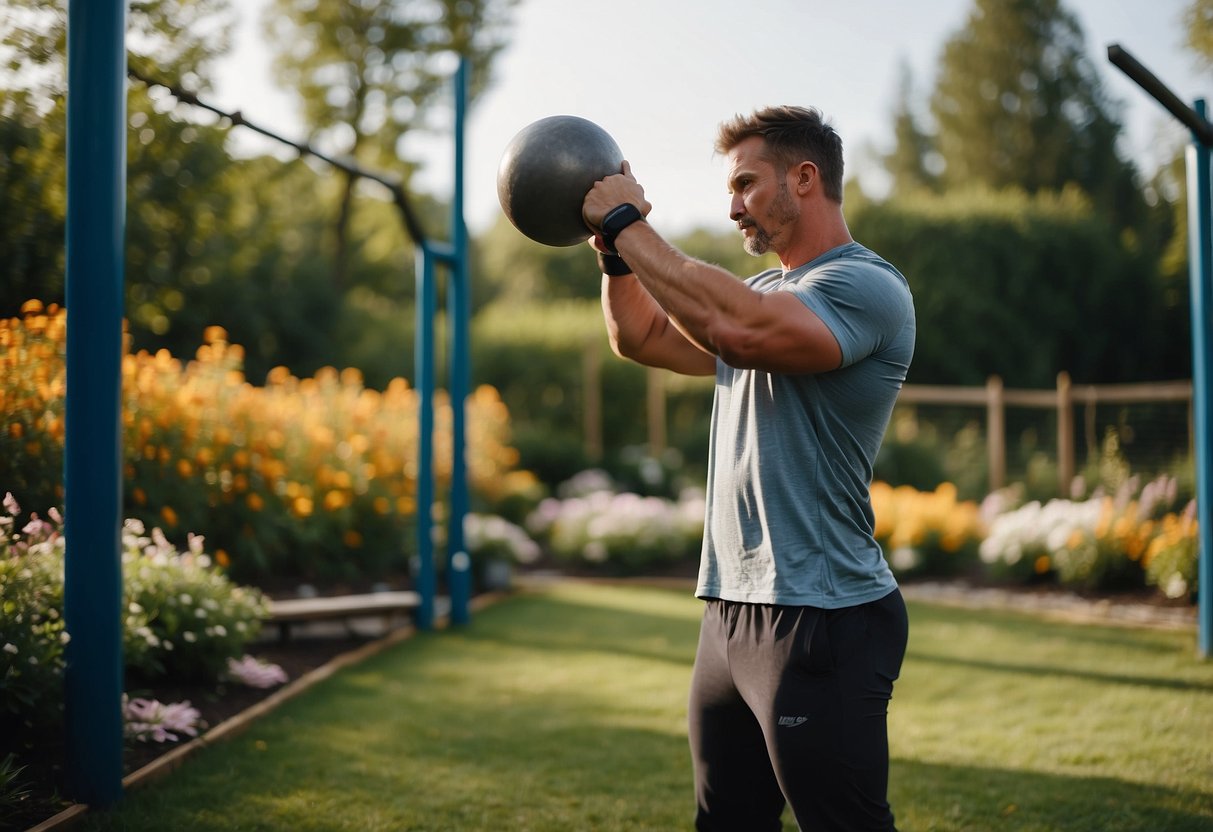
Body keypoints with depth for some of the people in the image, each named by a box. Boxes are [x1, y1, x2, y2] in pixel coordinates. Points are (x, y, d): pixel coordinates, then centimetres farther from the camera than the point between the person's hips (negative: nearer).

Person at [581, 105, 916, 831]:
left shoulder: (866, 287, -13)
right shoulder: (765, 292, 17)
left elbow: (738, 329, -31)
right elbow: (641, 338, 23)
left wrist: (630, 222, -21)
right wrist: (613, 247, 6)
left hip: (819, 623, -9)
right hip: (730, 610, 9)